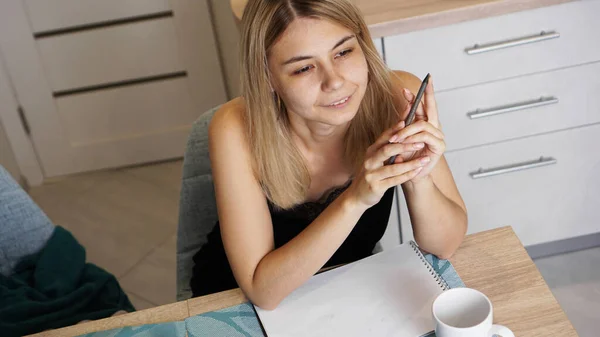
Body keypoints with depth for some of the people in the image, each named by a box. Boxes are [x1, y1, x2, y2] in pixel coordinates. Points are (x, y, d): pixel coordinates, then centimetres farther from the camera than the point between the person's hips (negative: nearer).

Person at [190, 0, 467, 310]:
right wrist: (355, 199, -35)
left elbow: (444, 245, -13)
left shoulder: (398, 96, -20)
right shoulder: (237, 131, -26)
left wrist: (418, 178, -33)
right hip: (241, 308, -2)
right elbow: (262, 290, -25)